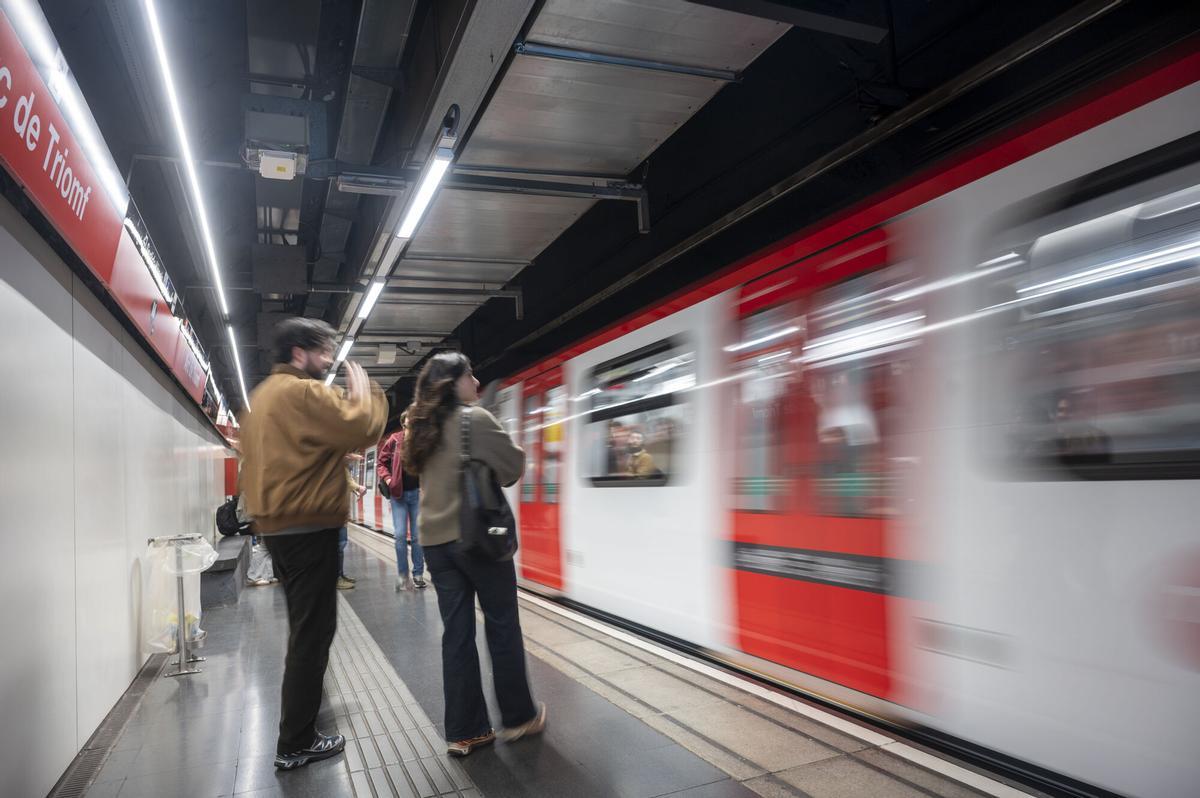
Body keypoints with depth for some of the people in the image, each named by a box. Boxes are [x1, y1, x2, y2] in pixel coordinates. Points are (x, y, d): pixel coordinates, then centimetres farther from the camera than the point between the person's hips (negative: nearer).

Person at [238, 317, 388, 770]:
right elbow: (363, 429, -23)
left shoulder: (263, 395, 15)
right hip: (308, 529, -10)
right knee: (313, 632, -2)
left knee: (304, 627, 25)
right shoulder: (304, 392, -17)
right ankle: (295, 744, 5)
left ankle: (299, 711, 42)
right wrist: (363, 390, -7)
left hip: (276, 525, 10)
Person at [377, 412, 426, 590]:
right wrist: (387, 479, -9)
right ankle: (402, 575, 11)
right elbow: (381, 463, 6)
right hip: (398, 493, 0)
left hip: (418, 493, 0)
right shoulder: (394, 440, -2)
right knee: (400, 535, -1)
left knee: (417, 536, 6)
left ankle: (418, 574, 16)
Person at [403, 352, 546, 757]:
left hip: (435, 540, 7)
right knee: (503, 627, 8)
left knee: (456, 633, 9)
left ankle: (463, 731, 14)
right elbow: (514, 467, -7)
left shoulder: (423, 428, 10)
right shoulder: (475, 419, -11)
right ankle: (518, 717, 20)